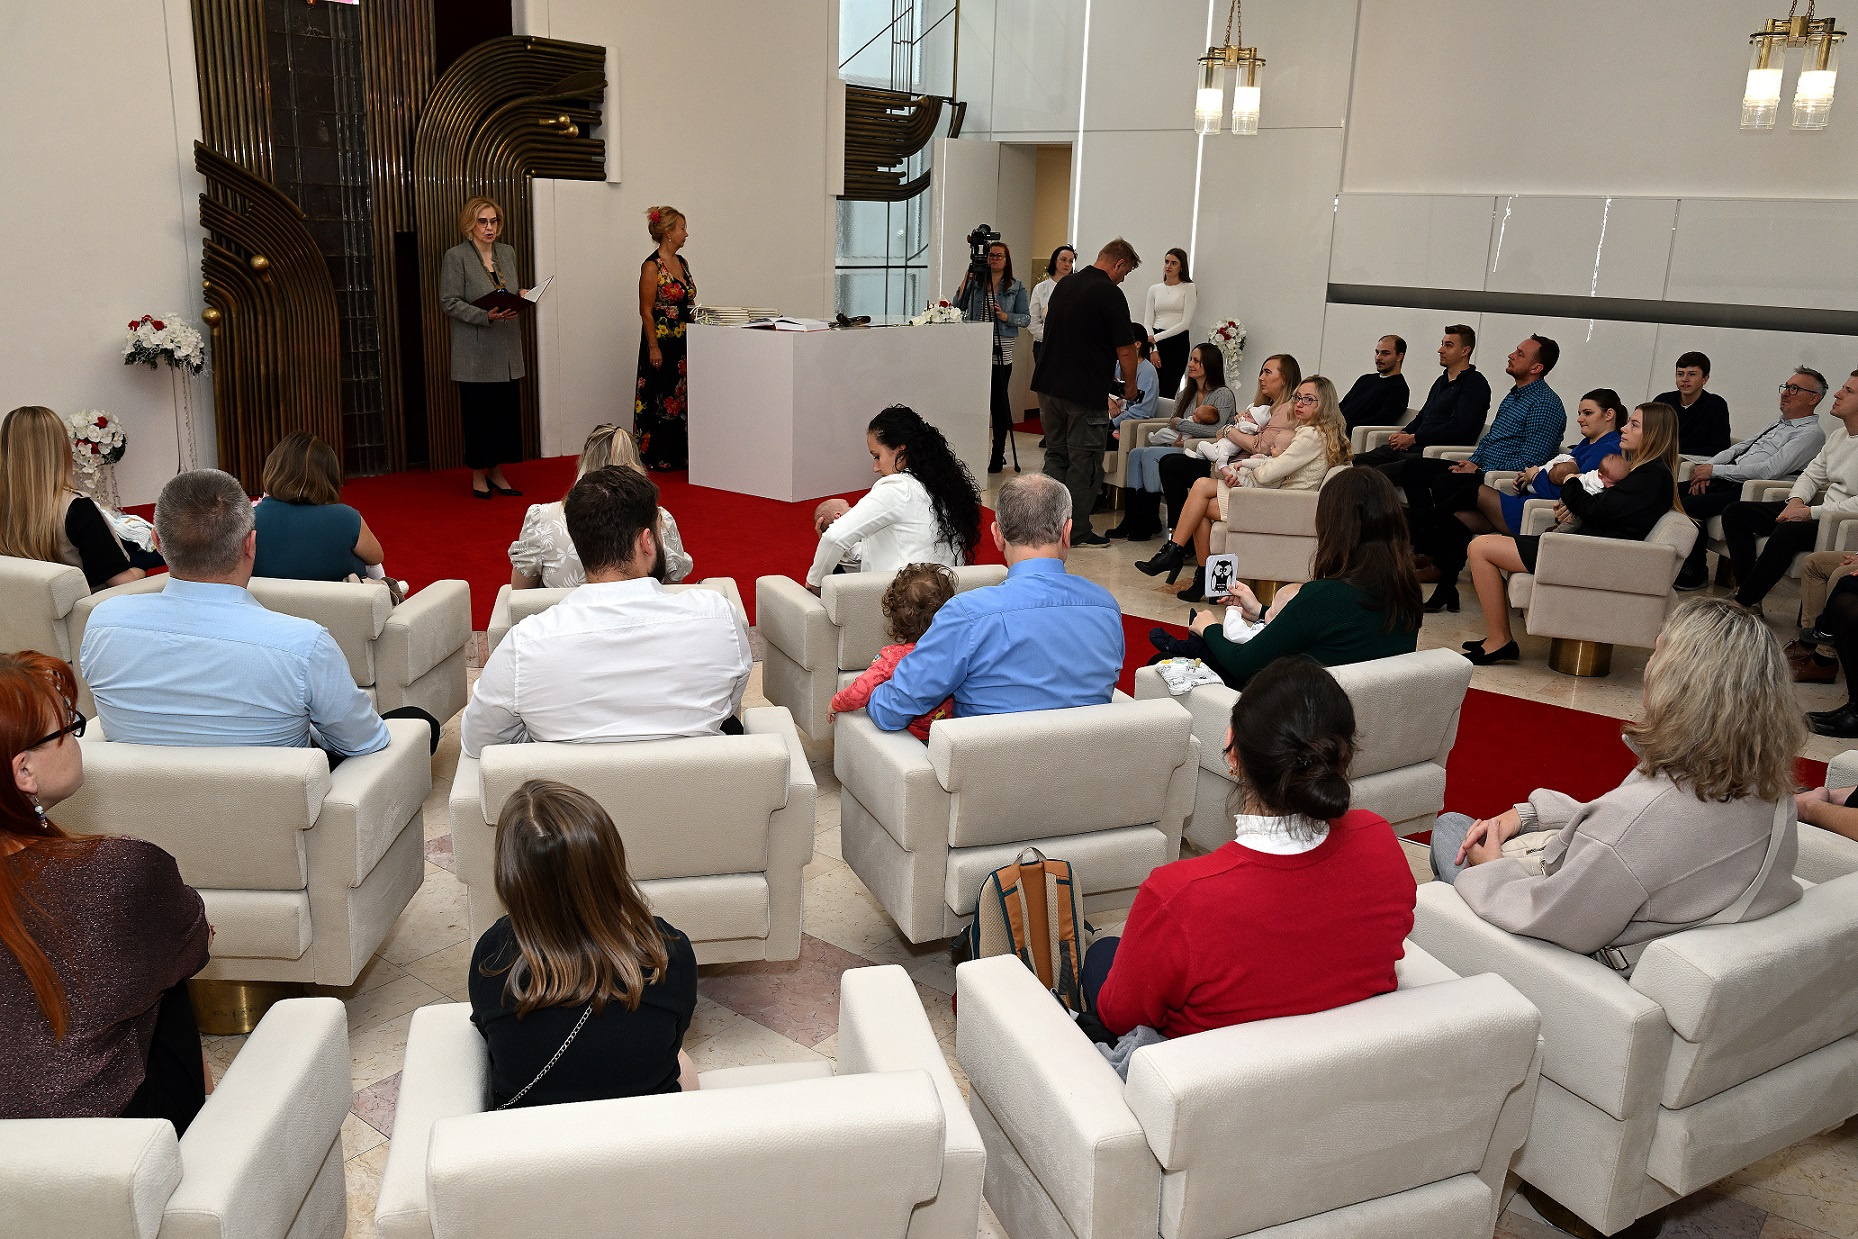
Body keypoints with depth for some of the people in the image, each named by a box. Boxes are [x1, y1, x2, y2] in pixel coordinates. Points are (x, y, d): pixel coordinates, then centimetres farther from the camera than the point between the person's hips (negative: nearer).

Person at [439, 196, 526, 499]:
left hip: (507, 350, 5)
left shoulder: (508, 253, 13)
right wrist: (486, 316, -22)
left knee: (507, 412, 5)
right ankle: (478, 477, 12)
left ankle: (497, 473, 17)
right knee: (479, 414, 0)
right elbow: (449, 303, -10)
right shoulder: (455, 257, -5)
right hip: (475, 352, -5)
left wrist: (523, 296, -1)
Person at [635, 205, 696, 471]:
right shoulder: (652, 267, -12)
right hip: (662, 343, -8)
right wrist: (653, 348, -17)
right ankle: (656, 457, 7)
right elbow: (646, 311, -14)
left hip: (684, 343, 8)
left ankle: (679, 455, 18)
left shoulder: (681, 262, 12)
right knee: (661, 399, -2)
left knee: (683, 397, 10)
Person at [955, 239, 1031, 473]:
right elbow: (958, 308, 3)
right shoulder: (975, 283, 11)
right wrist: (965, 280, -3)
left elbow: (1026, 318, 3)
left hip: (1001, 352, -2)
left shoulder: (1016, 288, 6)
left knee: (999, 402, -1)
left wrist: (1005, 316, -14)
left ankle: (997, 456, 6)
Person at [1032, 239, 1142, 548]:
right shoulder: (1109, 294, -12)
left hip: (1048, 385, 8)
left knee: (1055, 455, 14)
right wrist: (1130, 386, 5)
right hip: (1085, 393, -7)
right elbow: (1125, 349, -12)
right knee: (1084, 463, 1)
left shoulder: (1064, 285, 12)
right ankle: (1077, 531, 6)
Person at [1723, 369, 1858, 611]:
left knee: (1788, 531, -38)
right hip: (1820, 512, 10)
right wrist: (1797, 500, -2)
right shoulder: (1837, 437, 17)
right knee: (1735, 511, -2)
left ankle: (1744, 602, -27)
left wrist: (1811, 512, -22)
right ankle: (1746, 587, -12)